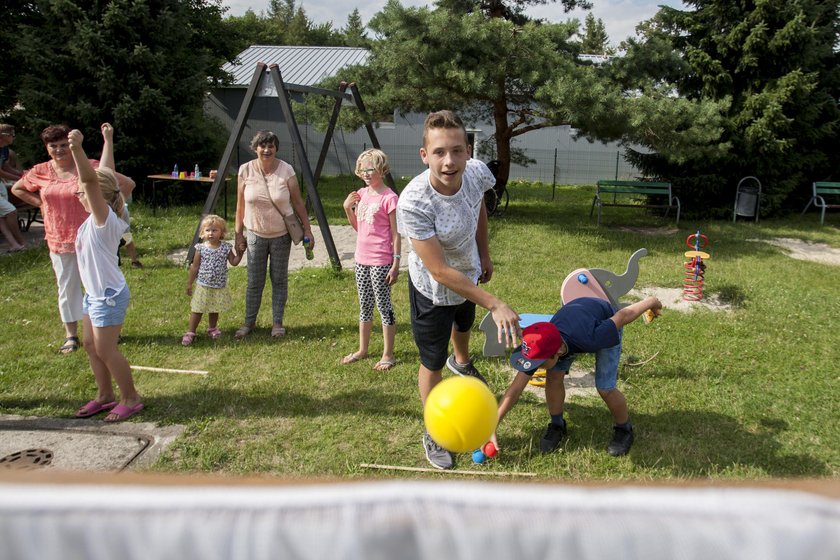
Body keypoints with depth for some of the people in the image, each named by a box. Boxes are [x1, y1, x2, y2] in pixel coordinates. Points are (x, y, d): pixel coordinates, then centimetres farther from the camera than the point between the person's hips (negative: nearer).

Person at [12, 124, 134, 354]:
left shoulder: (89, 167, -12)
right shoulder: (40, 172, 1)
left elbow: (125, 182, -10)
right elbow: (17, 189, 20)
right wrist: (41, 203, 7)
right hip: (59, 240, 4)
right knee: (67, 287, 12)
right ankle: (71, 335, 23)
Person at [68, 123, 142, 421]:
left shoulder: (104, 218, -20)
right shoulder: (99, 217, 4)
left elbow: (92, 180, -36)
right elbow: (105, 174, 13)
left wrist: (77, 148, -48)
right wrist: (108, 141, 20)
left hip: (108, 296, -10)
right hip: (94, 294, 10)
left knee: (106, 350, -1)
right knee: (91, 346, 17)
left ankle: (130, 399, 12)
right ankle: (105, 395, 30)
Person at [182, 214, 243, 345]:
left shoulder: (226, 248, -6)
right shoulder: (201, 248, -9)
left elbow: (234, 262, 2)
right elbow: (195, 267, -2)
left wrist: (240, 253, -12)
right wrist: (189, 283, 1)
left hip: (219, 287, 2)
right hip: (203, 286, -2)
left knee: (214, 310, 17)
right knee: (197, 310, 5)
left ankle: (212, 328, 36)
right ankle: (191, 332, 14)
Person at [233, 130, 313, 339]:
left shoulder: (286, 171, -10)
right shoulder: (246, 171, -7)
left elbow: (298, 203, -4)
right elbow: (240, 206, 0)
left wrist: (307, 229, -5)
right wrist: (238, 234, 2)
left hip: (281, 235, -1)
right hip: (256, 234, 1)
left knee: (279, 280, 8)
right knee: (254, 281, 7)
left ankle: (277, 322, 21)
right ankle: (249, 322, 23)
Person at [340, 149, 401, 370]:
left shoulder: (389, 198, -13)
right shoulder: (361, 194, 8)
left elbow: (396, 234, -12)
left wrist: (396, 265, -15)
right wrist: (347, 208, 1)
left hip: (380, 262, -7)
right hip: (361, 259, 7)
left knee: (384, 306, 2)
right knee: (364, 307, 17)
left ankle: (388, 355, 13)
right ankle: (362, 350, 30)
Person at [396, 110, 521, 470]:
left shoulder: (477, 172, -26)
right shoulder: (413, 203, -41)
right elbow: (440, 271, -36)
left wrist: (484, 254, 10)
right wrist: (495, 305, -35)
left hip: (469, 274, 6)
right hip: (433, 291, -6)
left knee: (464, 325, 36)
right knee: (432, 363, 9)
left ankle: (461, 361, 72)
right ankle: (433, 434, 35)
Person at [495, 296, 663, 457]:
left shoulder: (589, 340, -46)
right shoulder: (539, 349, -33)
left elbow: (625, 315, -30)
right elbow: (515, 389, -28)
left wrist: (652, 302, -10)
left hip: (605, 324, -3)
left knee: (605, 388, -13)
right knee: (553, 376, -13)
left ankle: (624, 430, 15)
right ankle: (557, 426, 11)